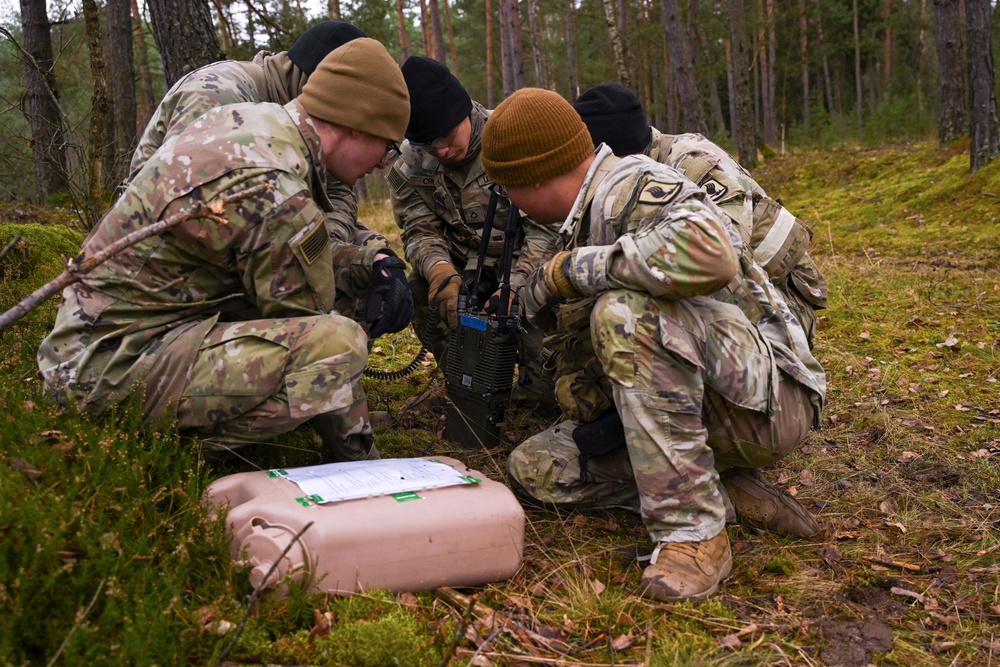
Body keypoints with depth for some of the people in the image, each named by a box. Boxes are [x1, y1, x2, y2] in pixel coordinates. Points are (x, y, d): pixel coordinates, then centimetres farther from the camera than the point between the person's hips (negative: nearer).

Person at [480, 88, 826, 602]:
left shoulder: (633, 186, -15)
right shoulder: (586, 219, 13)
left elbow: (710, 253, -39)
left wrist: (573, 269, -27)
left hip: (764, 400, -9)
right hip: (686, 404, 9)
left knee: (625, 312, -34)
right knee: (533, 469, 1)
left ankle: (694, 529, -26)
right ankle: (717, 483, 0)